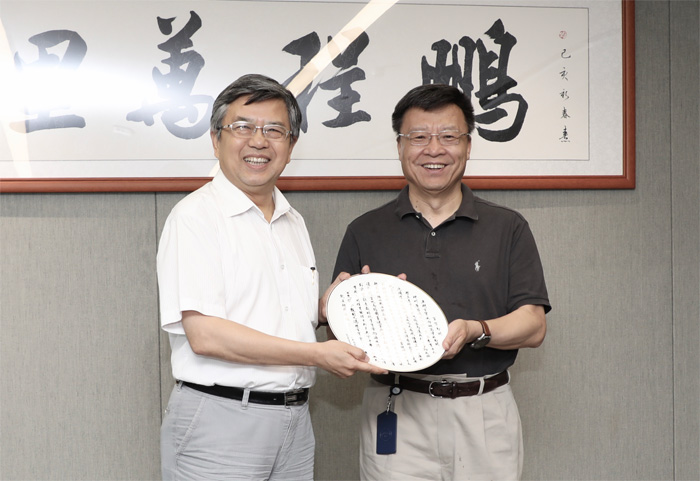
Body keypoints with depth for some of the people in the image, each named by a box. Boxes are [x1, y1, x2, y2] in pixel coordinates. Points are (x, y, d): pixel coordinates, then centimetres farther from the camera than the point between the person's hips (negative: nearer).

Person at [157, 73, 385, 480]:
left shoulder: (293, 222, 15)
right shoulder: (195, 216, -10)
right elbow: (204, 334, -19)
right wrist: (317, 353, -18)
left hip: (295, 417, 7)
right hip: (221, 421, -7)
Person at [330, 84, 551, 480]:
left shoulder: (508, 228, 7)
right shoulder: (365, 232, 8)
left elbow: (534, 327, 1)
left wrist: (475, 332, -18)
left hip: (486, 415, 1)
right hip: (396, 415, 0)